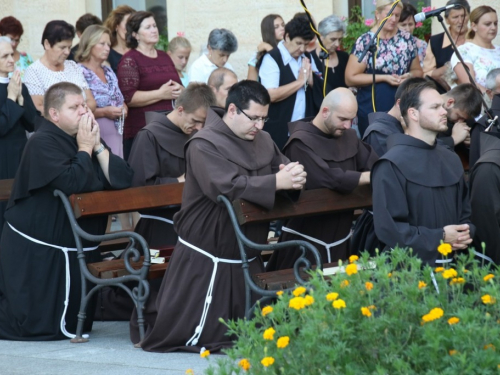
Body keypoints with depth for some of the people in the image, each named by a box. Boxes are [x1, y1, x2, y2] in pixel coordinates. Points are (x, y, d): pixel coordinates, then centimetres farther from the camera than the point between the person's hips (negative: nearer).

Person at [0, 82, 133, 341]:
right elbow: (74, 183, -30)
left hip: (77, 249, 8)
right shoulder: (43, 143, -16)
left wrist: (97, 145, -11)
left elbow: (123, 179, -2)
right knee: (39, 326, -11)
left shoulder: (84, 138, 9)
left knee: (76, 324, 12)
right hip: (35, 252, -8)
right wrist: (84, 149, -16)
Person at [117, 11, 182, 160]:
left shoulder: (164, 57, 18)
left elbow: (180, 88, 27)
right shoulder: (130, 60, -3)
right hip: (141, 131, -6)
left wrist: (179, 91, 2)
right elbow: (128, 98, -15)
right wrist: (161, 94, -17)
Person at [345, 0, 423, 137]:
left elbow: (417, 71, 16)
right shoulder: (365, 41, -6)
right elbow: (350, 78, -9)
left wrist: (410, 76, -8)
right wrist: (384, 77, -15)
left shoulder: (407, 39, 6)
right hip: (372, 108, -3)